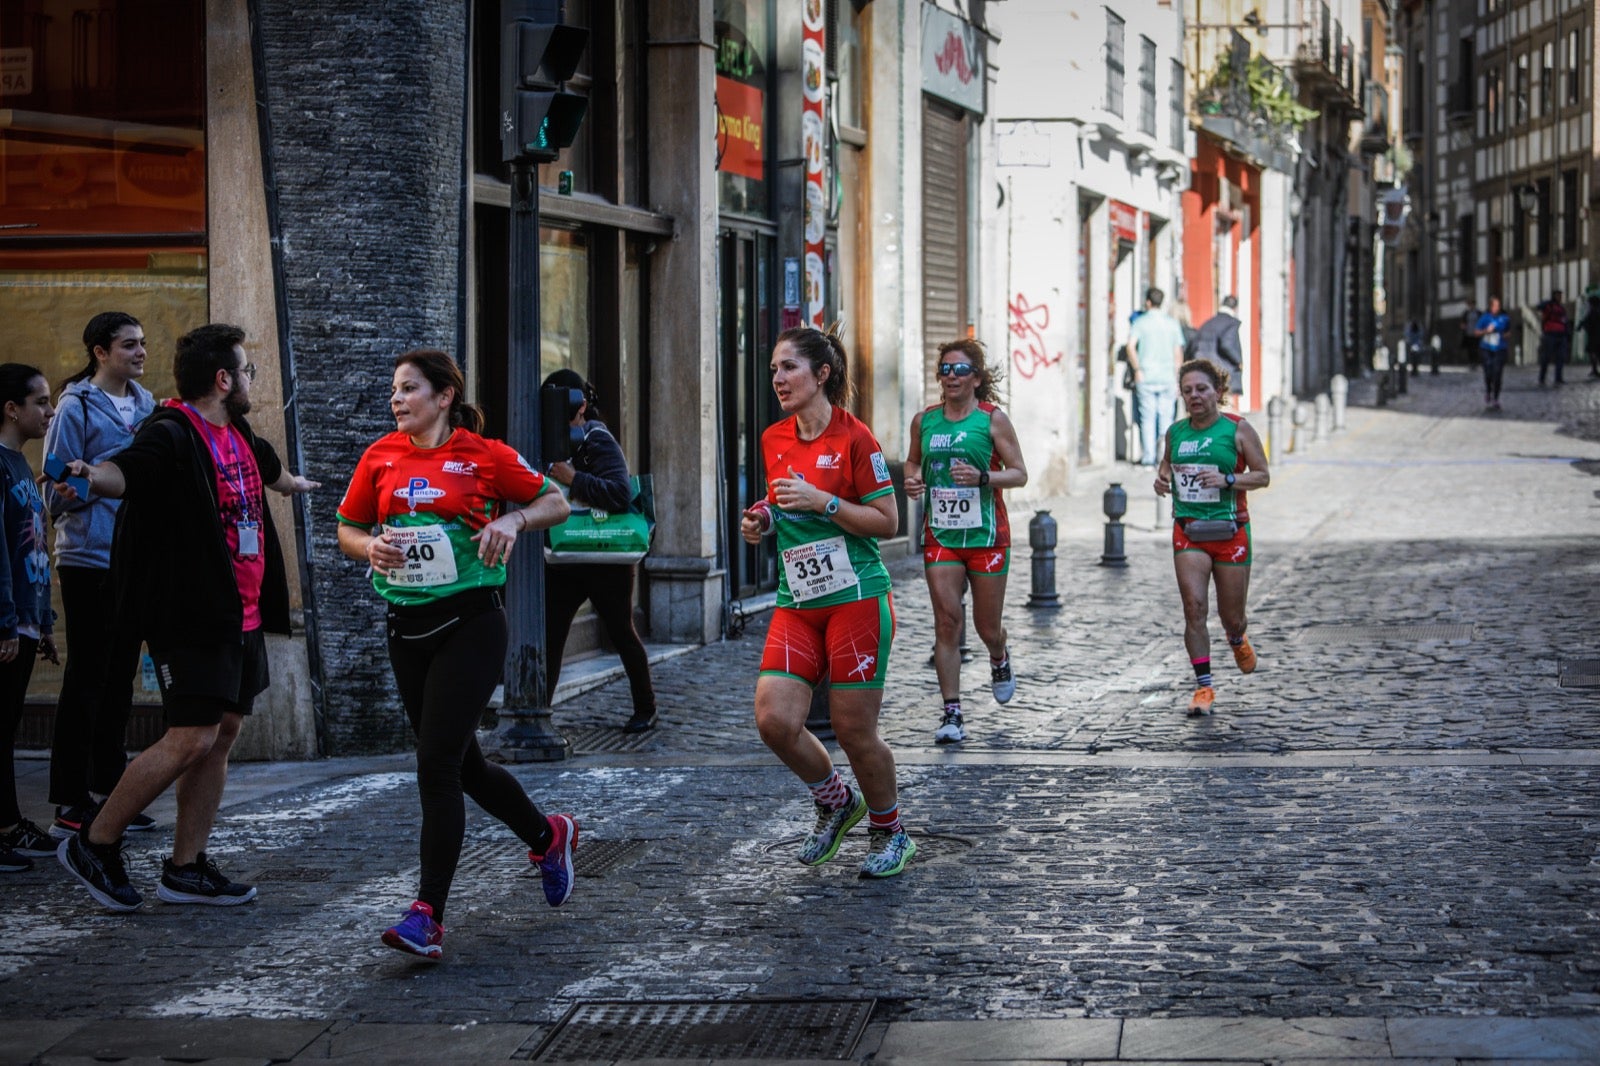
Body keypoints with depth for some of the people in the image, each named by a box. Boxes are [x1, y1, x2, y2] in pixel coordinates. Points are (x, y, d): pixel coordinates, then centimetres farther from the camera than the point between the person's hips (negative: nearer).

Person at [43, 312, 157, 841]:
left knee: (119, 681, 12)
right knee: (86, 682, -5)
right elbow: (57, 493, -10)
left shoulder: (146, 406, 12)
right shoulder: (77, 409, -8)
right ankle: (70, 806, -1)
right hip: (90, 561, -7)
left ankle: (108, 792, 21)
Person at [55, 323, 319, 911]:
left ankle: (186, 868, 16)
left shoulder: (238, 435, 12)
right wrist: (91, 476, -60)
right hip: (192, 618, -9)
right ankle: (94, 845, 2)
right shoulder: (172, 436, -17)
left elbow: (267, 467, 37)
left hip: (242, 617, 10)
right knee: (191, 739, -12)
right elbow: (127, 470, -37)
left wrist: (294, 483, 59)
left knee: (223, 733, 9)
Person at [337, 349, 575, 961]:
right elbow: (347, 530, 14)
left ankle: (428, 916, -14)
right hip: (407, 627, 6)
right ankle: (547, 835, 41)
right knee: (463, 763, 14)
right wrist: (372, 547, -7)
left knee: (437, 762, -14)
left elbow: (556, 502, 7)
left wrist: (513, 520, -12)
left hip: (471, 623, -6)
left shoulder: (486, 456, -4)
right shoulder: (382, 455, 7)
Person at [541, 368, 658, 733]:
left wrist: (573, 479, -28)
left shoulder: (599, 442, -12)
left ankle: (645, 709, 24)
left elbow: (621, 493, -26)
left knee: (622, 632, 8)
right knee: (549, 633, -5)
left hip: (607, 561, -6)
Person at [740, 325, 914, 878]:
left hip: (856, 599, -5)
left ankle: (889, 832, 22)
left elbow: (887, 521, -8)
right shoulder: (773, 440, 10)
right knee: (774, 719, -9)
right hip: (796, 604, 6)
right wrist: (763, 525, 3)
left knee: (854, 730, -2)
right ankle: (835, 802, 18)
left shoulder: (854, 437, -8)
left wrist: (822, 501, -17)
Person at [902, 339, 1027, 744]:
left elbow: (1019, 474, -3)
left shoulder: (992, 419, -4)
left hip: (986, 533, -2)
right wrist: (912, 480, -1)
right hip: (940, 535, 2)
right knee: (946, 620, -9)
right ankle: (952, 713, -6)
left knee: (987, 626, 8)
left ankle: (1000, 660, 45)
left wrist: (982, 476, -20)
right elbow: (913, 460, 22)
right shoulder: (924, 420, 5)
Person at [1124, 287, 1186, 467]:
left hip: (1146, 377, -2)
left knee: (1147, 418, 1)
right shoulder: (1172, 324, 8)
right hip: (1167, 377, 2)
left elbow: (1131, 346, -15)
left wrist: (1137, 369, -9)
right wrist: (1176, 379, 12)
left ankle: (1148, 456, -2)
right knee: (1166, 418, 5)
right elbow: (1178, 353, 8)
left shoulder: (1141, 322, 0)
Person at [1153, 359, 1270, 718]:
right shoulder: (1176, 432, 6)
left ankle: (1237, 641, 46)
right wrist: (1162, 478, 0)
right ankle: (1203, 687, -8)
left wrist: (1227, 480, -18)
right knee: (1193, 606, -14)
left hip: (1230, 530, -2)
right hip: (1187, 530, 2)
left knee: (1230, 614, 7)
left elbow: (1263, 476, -2)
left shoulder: (1237, 429, -4)